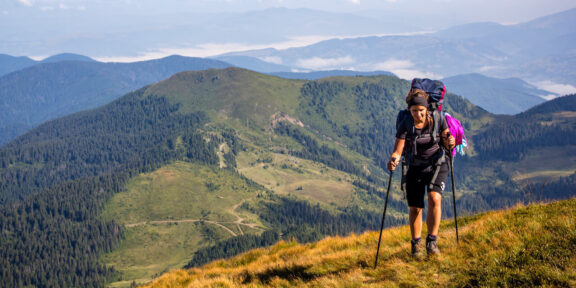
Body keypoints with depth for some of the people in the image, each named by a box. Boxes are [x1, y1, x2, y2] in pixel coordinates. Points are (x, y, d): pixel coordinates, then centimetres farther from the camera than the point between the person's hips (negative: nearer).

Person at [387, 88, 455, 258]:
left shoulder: (438, 120, -11)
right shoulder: (405, 127, -14)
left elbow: (447, 146, -1)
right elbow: (397, 151, -18)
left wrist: (450, 143, -25)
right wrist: (393, 161, -40)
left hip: (437, 165, 0)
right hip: (414, 168, 1)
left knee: (434, 198, -24)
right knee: (415, 208, 2)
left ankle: (432, 241, -13)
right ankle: (416, 244, 23)